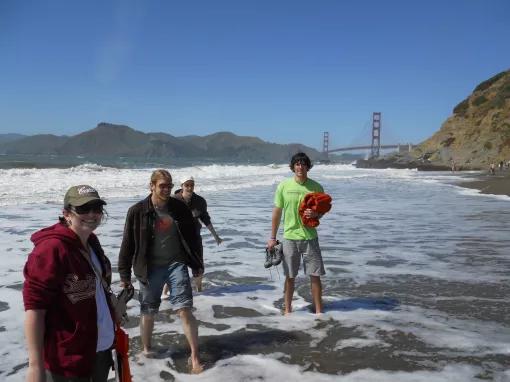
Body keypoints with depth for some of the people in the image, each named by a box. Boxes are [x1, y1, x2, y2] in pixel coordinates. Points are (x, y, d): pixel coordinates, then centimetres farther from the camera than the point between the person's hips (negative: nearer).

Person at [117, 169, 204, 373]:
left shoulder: (180, 208, -1)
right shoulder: (137, 211, -8)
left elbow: (192, 237, 8)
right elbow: (128, 244, -3)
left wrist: (197, 265, 10)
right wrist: (124, 275, -2)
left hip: (176, 264, 1)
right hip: (150, 268, 0)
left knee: (185, 309, -6)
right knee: (148, 313, 12)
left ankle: (195, 357, 2)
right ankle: (147, 350, 36)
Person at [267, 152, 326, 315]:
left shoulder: (316, 187, 0)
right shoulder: (284, 186, -1)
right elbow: (277, 212, 4)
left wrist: (316, 214, -16)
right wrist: (272, 237, 4)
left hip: (310, 237, 0)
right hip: (290, 237, 0)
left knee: (315, 275, 3)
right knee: (290, 276, 10)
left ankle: (319, 311, 16)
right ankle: (287, 310, 24)